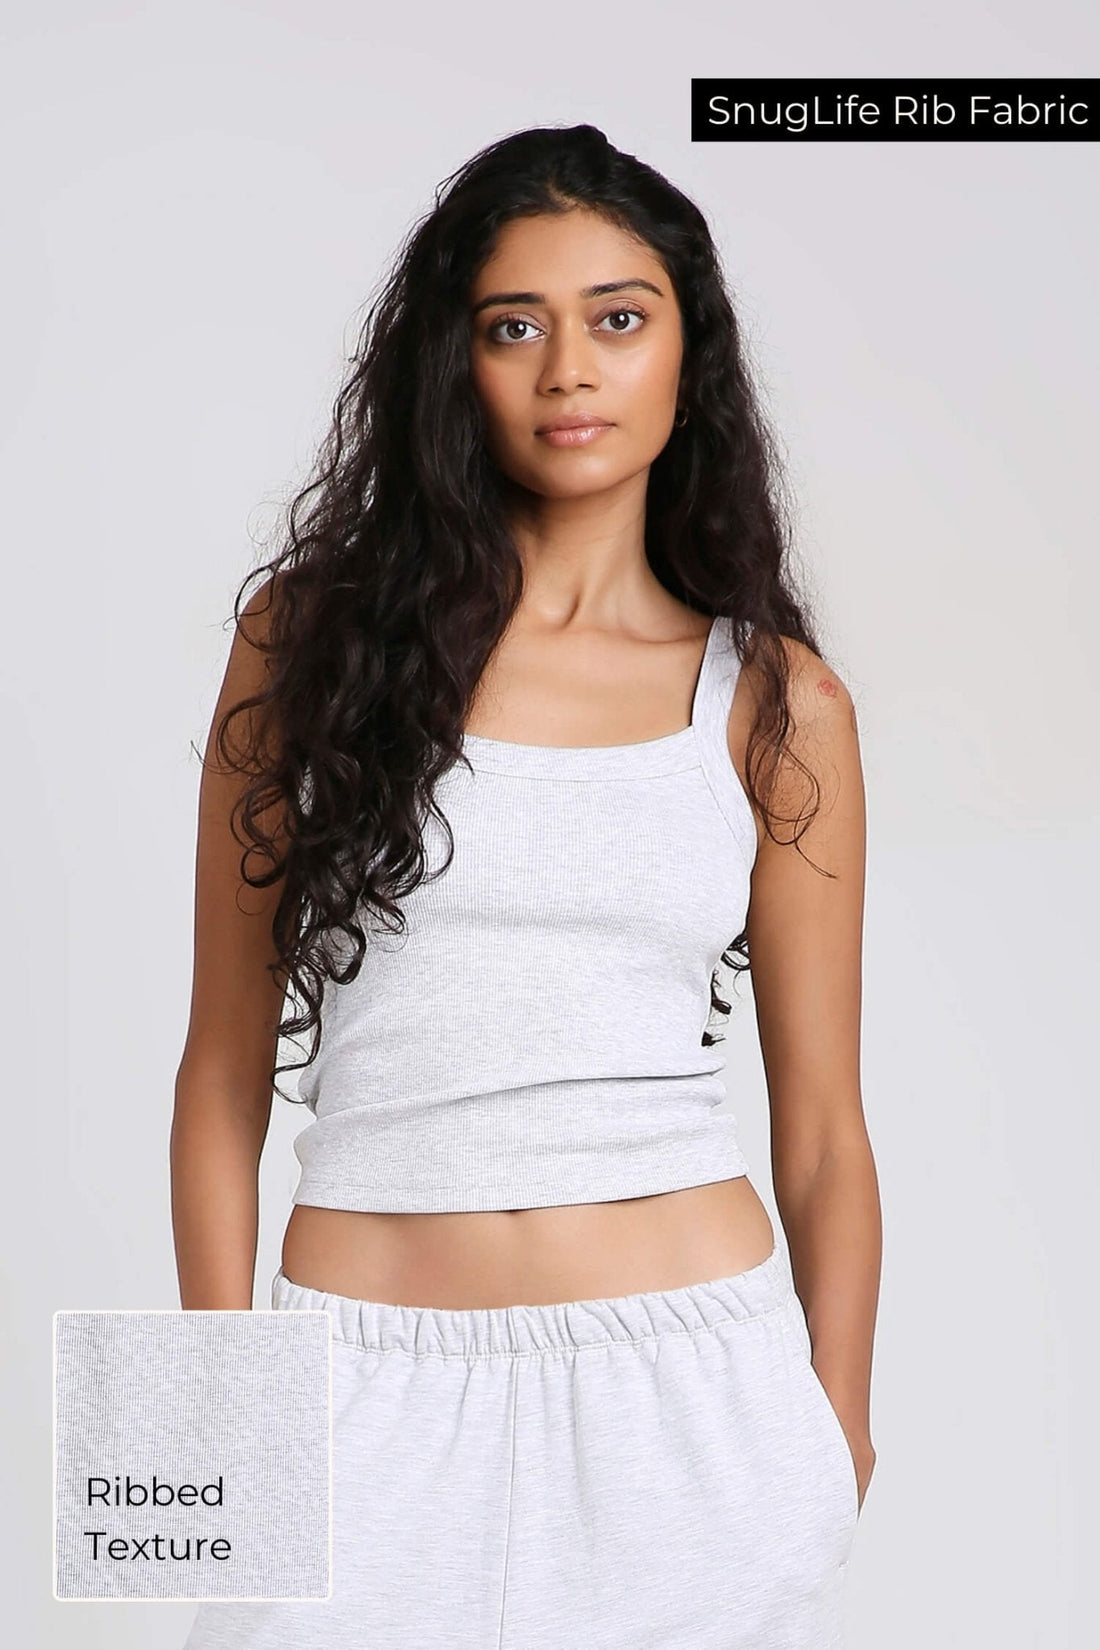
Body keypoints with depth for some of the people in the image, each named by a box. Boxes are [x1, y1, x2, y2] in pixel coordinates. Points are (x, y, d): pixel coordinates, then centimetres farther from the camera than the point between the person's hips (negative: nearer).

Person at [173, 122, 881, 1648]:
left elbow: (822, 1133, 6)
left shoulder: (775, 701, 3)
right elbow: (226, 1067, 4)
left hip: (690, 1390, 1)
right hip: (375, 1385, 0)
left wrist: (835, 1460, 4)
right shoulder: (312, 636, 2)